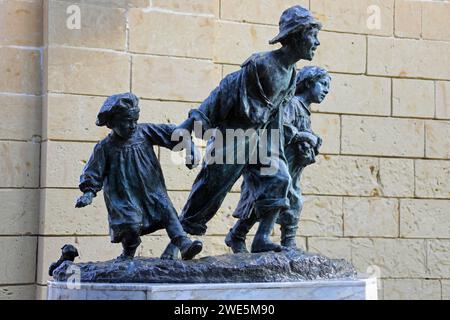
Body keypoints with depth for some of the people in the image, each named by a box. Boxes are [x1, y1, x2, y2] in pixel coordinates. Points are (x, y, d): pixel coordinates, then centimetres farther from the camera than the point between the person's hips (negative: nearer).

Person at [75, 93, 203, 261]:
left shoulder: (144, 132, 5)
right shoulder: (105, 147, -1)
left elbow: (168, 133, 0)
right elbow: (94, 172, 2)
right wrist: (89, 192, -10)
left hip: (152, 189, 3)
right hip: (126, 195, -3)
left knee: (167, 210, -18)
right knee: (132, 225, -19)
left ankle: (184, 244, -29)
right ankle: (127, 256, 9)